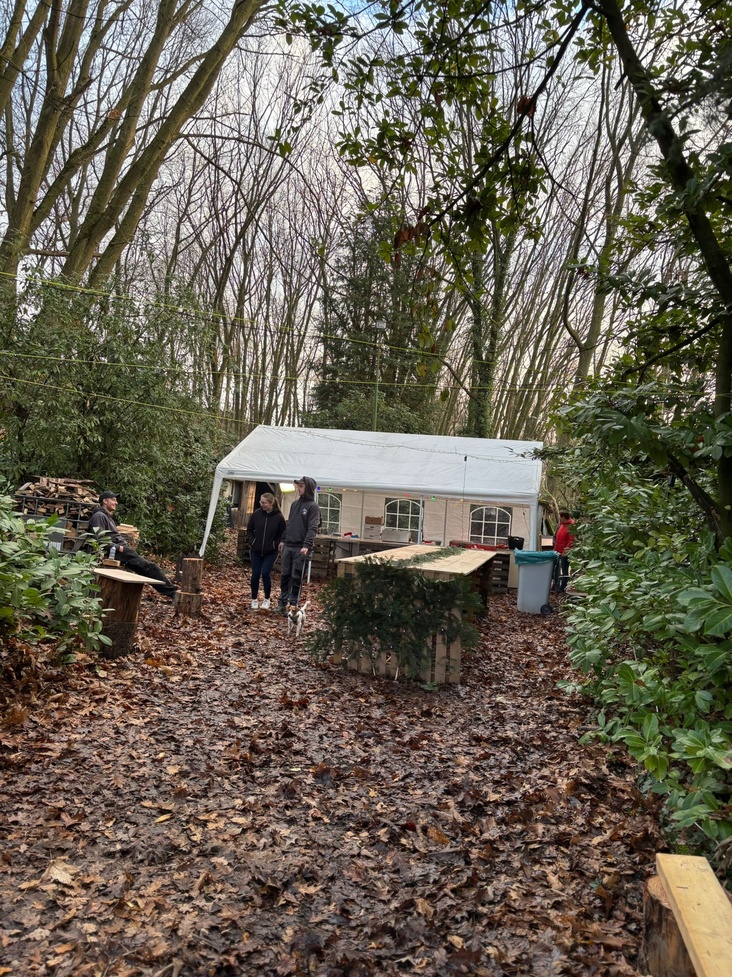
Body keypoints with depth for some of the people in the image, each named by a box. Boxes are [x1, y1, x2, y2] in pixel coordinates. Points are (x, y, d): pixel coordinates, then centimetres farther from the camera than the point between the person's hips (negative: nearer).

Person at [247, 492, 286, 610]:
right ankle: (254, 599, 19)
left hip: (271, 552, -2)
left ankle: (267, 599, 11)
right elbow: (249, 530, 7)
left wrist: (276, 545, -10)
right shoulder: (256, 514, -6)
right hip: (256, 550, 2)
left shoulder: (278, 517, -11)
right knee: (255, 574, 3)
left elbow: (283, 534, -2)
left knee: (265, 573, -8)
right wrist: (252, 542, -3)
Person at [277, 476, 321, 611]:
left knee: (296, 577, -1)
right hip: (288, 546, 6)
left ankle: (293, 604, 6)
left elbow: (313, 528, -15)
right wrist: (283, 540, 15)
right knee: (284, 575, 9)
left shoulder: (313, 506, -7)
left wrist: (307, 545, -24)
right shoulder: (295, 503, 14)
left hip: (300, 548, -6)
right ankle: (283, 602, 17)